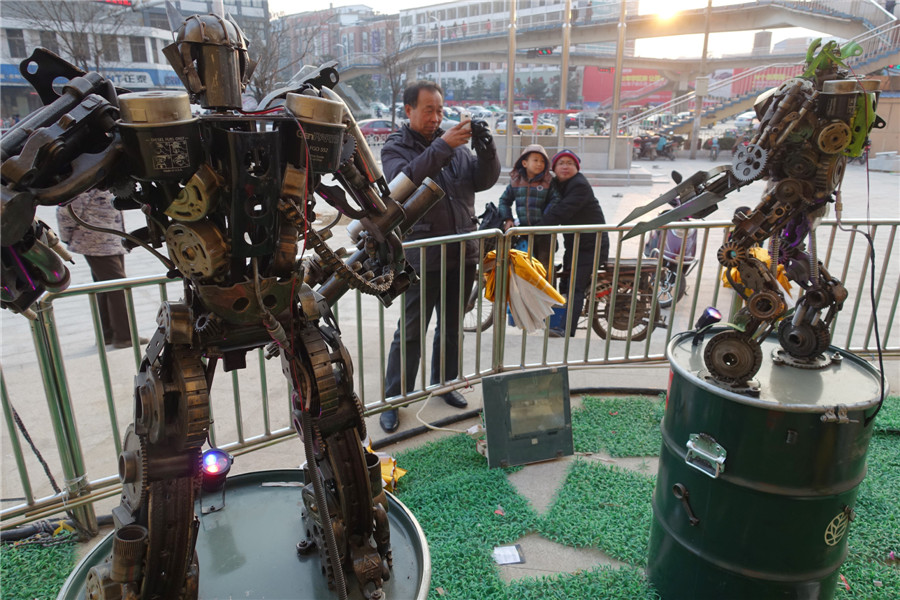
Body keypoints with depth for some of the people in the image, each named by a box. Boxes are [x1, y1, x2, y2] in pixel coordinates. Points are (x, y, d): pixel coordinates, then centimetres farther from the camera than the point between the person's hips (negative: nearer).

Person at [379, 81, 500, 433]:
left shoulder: (457, 145, 9)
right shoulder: (395, 148, -3)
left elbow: (484, 180, 2)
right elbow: (404, 181, -23)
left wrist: (486, 149, -16)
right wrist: (442, 147, -28)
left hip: (462, 254, 5)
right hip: (423, 257, -5)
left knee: (451, 325, 18)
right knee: (411, 331, 2)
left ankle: (444, 384, 36)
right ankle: (392, 400, 15)